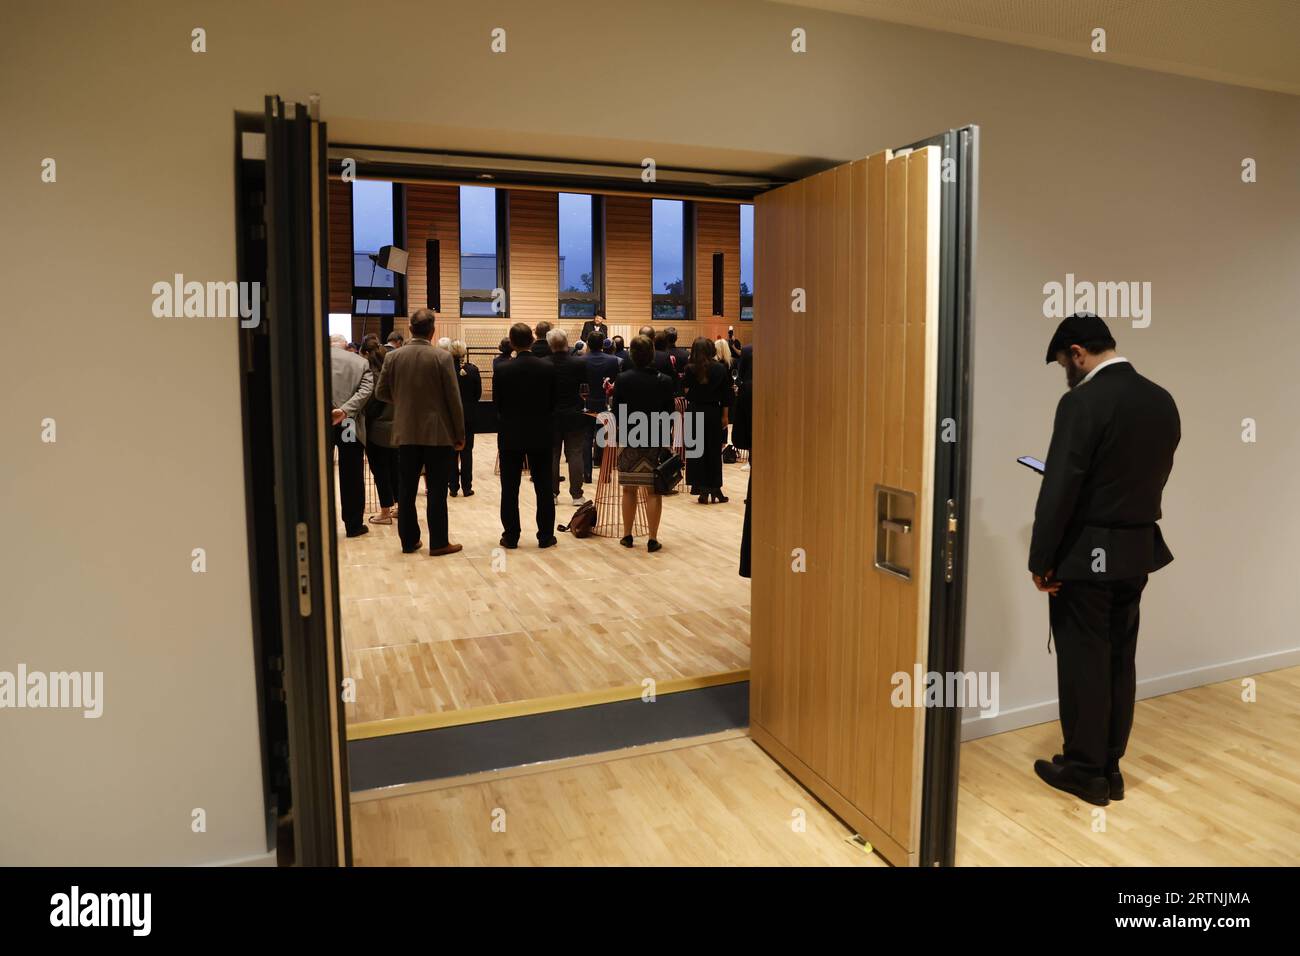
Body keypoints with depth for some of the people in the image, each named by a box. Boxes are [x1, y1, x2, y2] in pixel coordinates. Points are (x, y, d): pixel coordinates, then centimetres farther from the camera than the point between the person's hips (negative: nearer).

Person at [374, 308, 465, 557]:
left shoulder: (393, 357, -1)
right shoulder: (442, 357, -10)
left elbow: (382, 392, 6)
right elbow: (453, 399, -9)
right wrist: (460, 434, -2)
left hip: (406, 433, 3)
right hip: (438, 433, -3)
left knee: (406, 490, 10)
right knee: (437, 490, 2)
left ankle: (409, 540, 17)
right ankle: (439, 543, 6)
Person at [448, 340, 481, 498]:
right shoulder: (473, 370, -8)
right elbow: (478, 393, -1)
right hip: (468, 415, 1)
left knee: (451, 452, 10)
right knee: (467, 451, 8)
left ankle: (453, 487, 11)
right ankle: (467, 487, 9)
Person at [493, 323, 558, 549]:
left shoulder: (502, 370, -10)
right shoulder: (548, 367, -7)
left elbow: (497, 404, -2)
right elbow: (553, 402, 1)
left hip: (510, 436, -1)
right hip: (541, 434, 1)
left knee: (510, 489, 8)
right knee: (544, 488, 8)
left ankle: (511, 536, 11)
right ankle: (546, 536, 11)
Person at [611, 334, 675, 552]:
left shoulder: (622, 379, -6)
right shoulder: (664, 381, -4)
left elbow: (616, 413, -5)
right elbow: (670, 413, -1)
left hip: (630, 440, 0)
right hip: (656, 442, 0)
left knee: (629, 490, 11)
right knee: (653, 491, 3)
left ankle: (627, 536, 18)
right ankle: (653, 539, 5)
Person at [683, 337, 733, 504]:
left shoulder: (690, 369, -8)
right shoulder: (720, 369, -2)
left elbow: (687, 392, -7)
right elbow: (726, 395, 0)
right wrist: (725, 415, 5)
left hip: (694, 413, -1)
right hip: (713, 414, 2)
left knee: (696, 452, 6)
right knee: (714, 452, 10)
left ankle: (702, 489, 5)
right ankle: (715, 489, 13)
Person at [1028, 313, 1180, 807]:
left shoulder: (1083, 401, -18)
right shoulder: (1163, 400, 6)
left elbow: (1059, 490, -19)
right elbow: (1150, 477, 13)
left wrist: (1041, 561, -12)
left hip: (1086, 555, -7)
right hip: (1139, 550, 8)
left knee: (1083, 662, 4)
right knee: (1120, 659, 15)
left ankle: (1085, 770, 16)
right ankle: (1110, 766, 26)